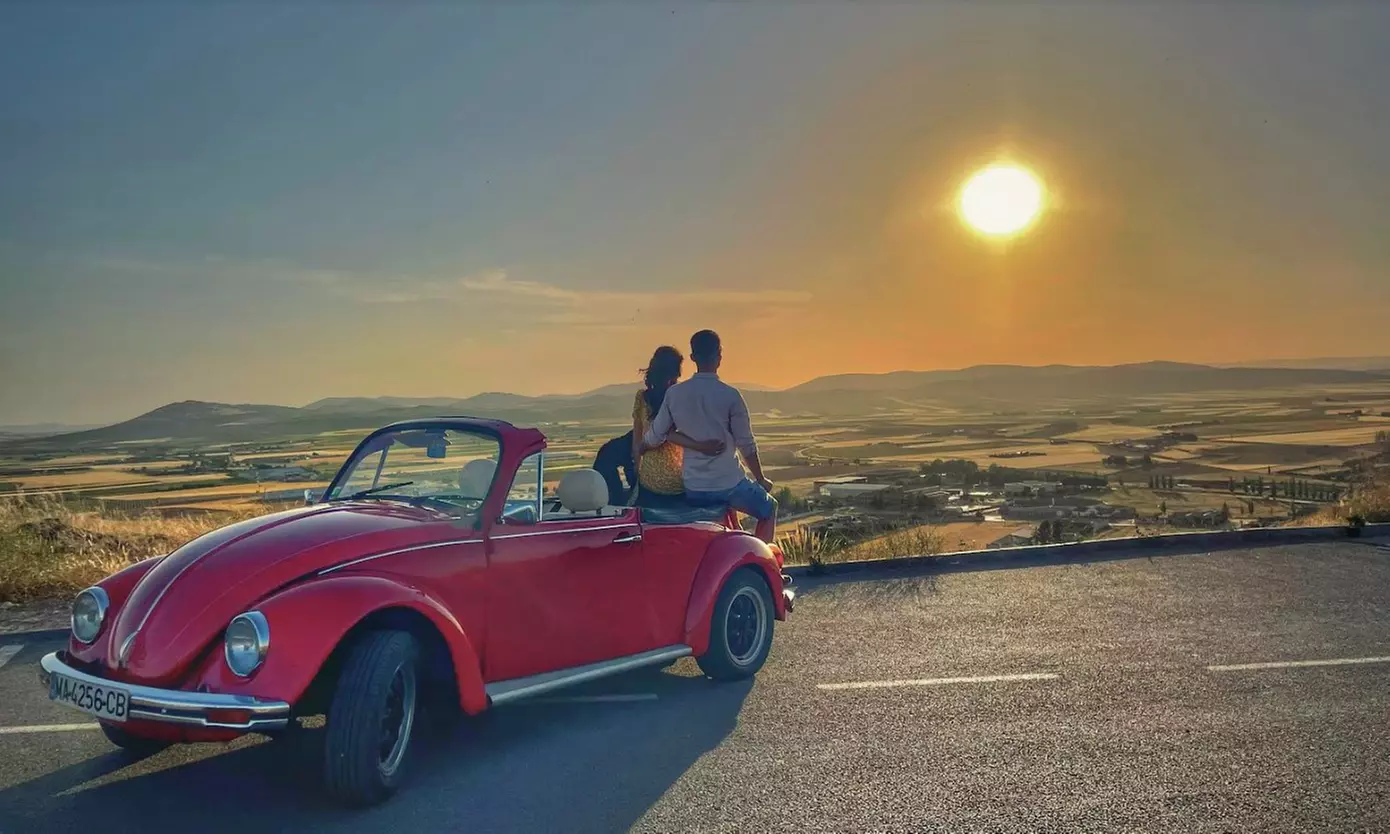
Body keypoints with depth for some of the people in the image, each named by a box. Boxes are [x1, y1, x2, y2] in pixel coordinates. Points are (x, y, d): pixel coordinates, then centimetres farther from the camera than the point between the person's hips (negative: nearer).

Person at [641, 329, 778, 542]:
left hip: (691, 490, 5)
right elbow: (746, 445, -8)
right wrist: (760, 479, 7)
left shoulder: (674, 394, -3)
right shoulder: (730, 395, -14)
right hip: (727, 486, -5)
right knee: (769, 509, 21)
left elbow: (654, 438, 2)